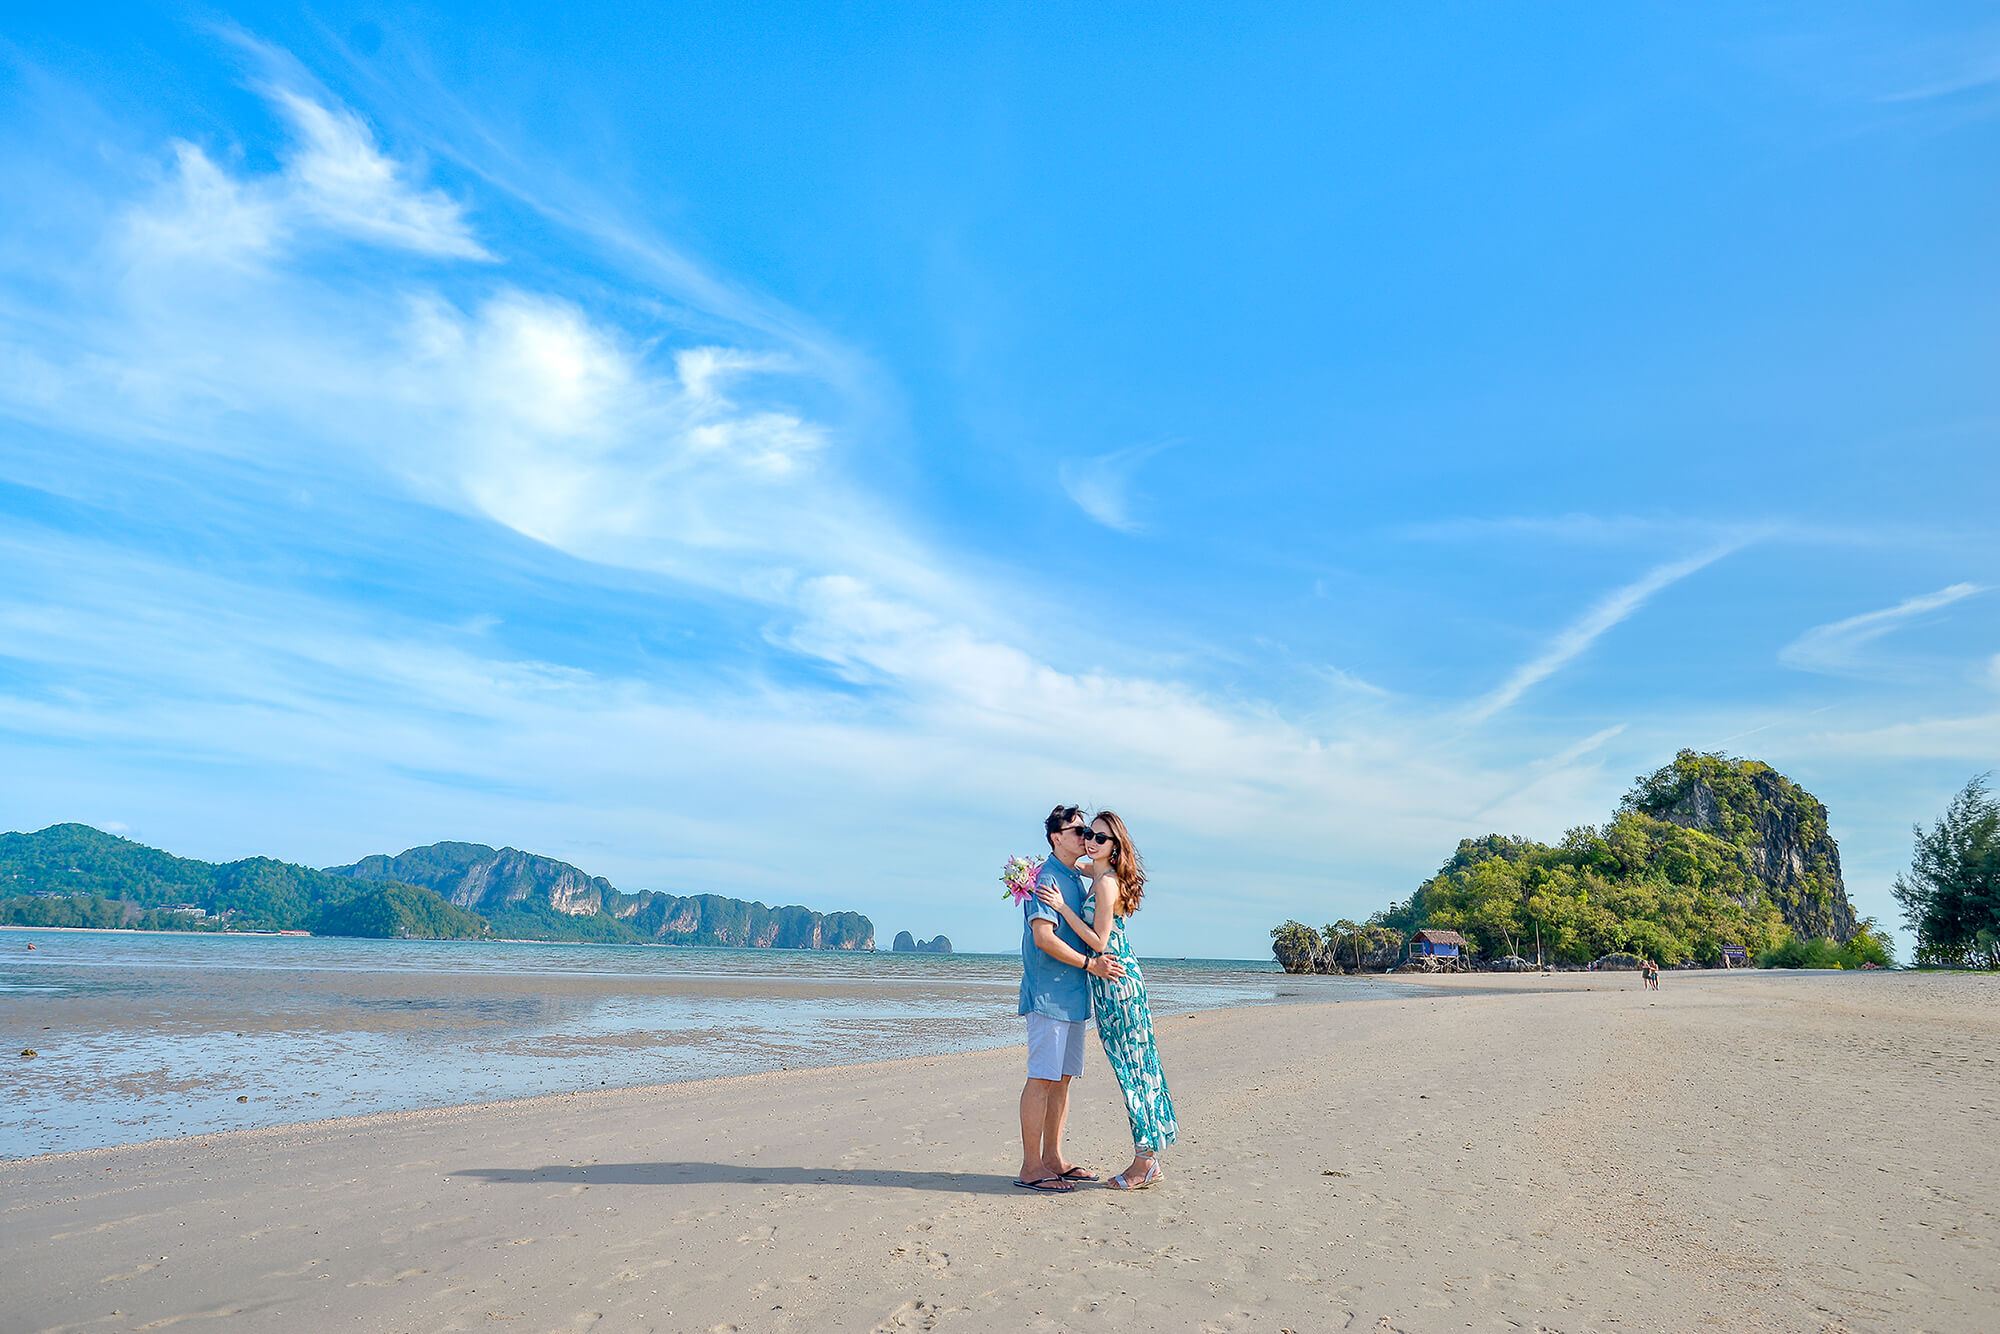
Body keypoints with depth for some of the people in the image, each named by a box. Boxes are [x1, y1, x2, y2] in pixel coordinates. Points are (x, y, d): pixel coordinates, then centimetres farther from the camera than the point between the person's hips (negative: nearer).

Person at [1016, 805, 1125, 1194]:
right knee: (1042, 1078, -6)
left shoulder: (1078, 879, 18)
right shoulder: (1045, 878, -11)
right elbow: (1044, 938, -20)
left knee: (1062, 1078, 12)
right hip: (1047, 993, -9)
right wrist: (1089, 964, -18)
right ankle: (1030, 1167, -1)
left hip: (1073, 994, 9)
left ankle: (1053, 1159, 20)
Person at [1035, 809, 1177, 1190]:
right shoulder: (1099, 875, 12)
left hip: (1115, 978, -9)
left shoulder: (1106, 882, -16)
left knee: (1131, 1066, -3)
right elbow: (1078, 864, 37)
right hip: (1116, 977, 9)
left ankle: (1145, 1162, 5)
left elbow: (1100, 942, -17)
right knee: (1133, 1066, 11)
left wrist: (1062, 907, -16)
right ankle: (1148, 1158, 18)